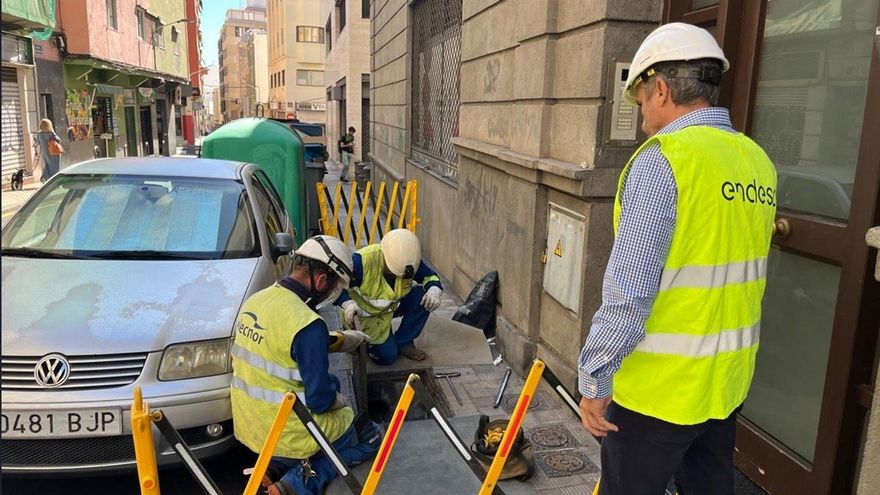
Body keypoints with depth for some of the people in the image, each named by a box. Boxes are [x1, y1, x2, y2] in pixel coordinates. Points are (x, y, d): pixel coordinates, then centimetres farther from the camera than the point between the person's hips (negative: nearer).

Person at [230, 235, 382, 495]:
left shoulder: (255, 300, -2)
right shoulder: (307, 323, -27)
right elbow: (320, 400, -23)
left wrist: (336, 339, 18)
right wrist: (337, 400, 0)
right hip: (289, 434, -7)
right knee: (371, 437, 15)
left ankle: (277, 465, 14)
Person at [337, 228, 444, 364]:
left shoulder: (410, 260, -18)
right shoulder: (362, 261, -34)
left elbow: (430, 277, -8)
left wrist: (434, 291, -31)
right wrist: (348, 304, -47)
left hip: (392, 306, 5)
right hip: (364, 313, -5)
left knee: (422, 298, -21)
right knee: (388, 355, -15)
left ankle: (403, 342, -3)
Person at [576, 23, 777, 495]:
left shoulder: (662, 160, -19)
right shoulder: (758, 161, 4)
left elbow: (627, 294, -22)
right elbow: (737, 272, 12)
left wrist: (593, 379, -13)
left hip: (660, 388, -7)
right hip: (728, 382, 7)